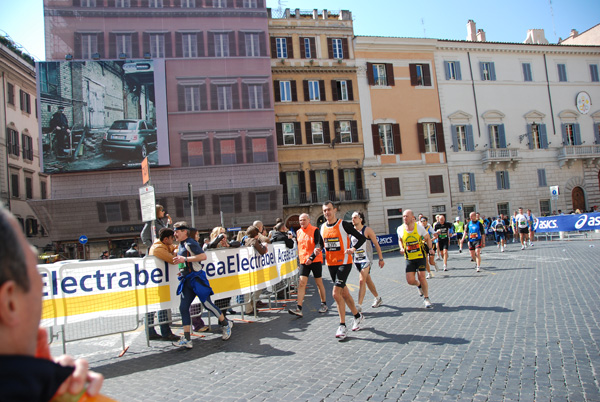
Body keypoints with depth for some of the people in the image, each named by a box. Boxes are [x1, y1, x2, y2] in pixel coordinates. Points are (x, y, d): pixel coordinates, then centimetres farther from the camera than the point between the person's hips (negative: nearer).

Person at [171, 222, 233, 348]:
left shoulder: (190, 243, -11)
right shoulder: (181, 245, 16)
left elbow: (203, 256, -23)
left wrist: (185, 259, -24)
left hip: (196, 278, -9)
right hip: (187, 280, 9)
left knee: (207, 303, -4)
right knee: (183, 307, 2)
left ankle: (226, 324, 17)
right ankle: (186, 339, 5)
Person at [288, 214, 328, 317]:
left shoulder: (315, 230, -8)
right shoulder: (298, 232, 9)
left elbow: (319, 244, -16)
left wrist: (312, 257, -26)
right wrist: (299, 258, 4)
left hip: (315, 260, -4)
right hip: (304, 261, 4)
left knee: (319, 283, 8)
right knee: (301, 283, -7)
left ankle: (324, 304, 25)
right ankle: (299, 309, -11)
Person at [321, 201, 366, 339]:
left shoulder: (343, 224, -11)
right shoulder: (322, 227, 6)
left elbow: (362, 238, -9)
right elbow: (321, 244, 20)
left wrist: (353, 248, -25)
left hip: (344, 263, -6)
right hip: (331, 264, 6)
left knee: (336, 293, -14)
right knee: (344, 292, 15)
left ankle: (342, 325, -2)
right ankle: (357, 316, 36)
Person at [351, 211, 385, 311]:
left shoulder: (367, 230, -9)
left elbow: (376, 244, -6)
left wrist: (381, 259, -5)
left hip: (366, 259, -6)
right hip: (357, 260, 6)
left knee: (362, 281, -15)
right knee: (368, 281, 16)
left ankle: (359, 305, -13)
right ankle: (378, 298, 34)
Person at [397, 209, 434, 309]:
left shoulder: (419, 227, -9)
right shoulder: (400, 229, -4)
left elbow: (427, 238, 8)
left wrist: (430, 249, -6)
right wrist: (401, 248, -1)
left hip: (420, 256, -1)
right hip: (409, 258, 2)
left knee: (421, 276, -7)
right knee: (410, 280, -6)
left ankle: (426, 299, 15)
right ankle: (419, 285, 32)